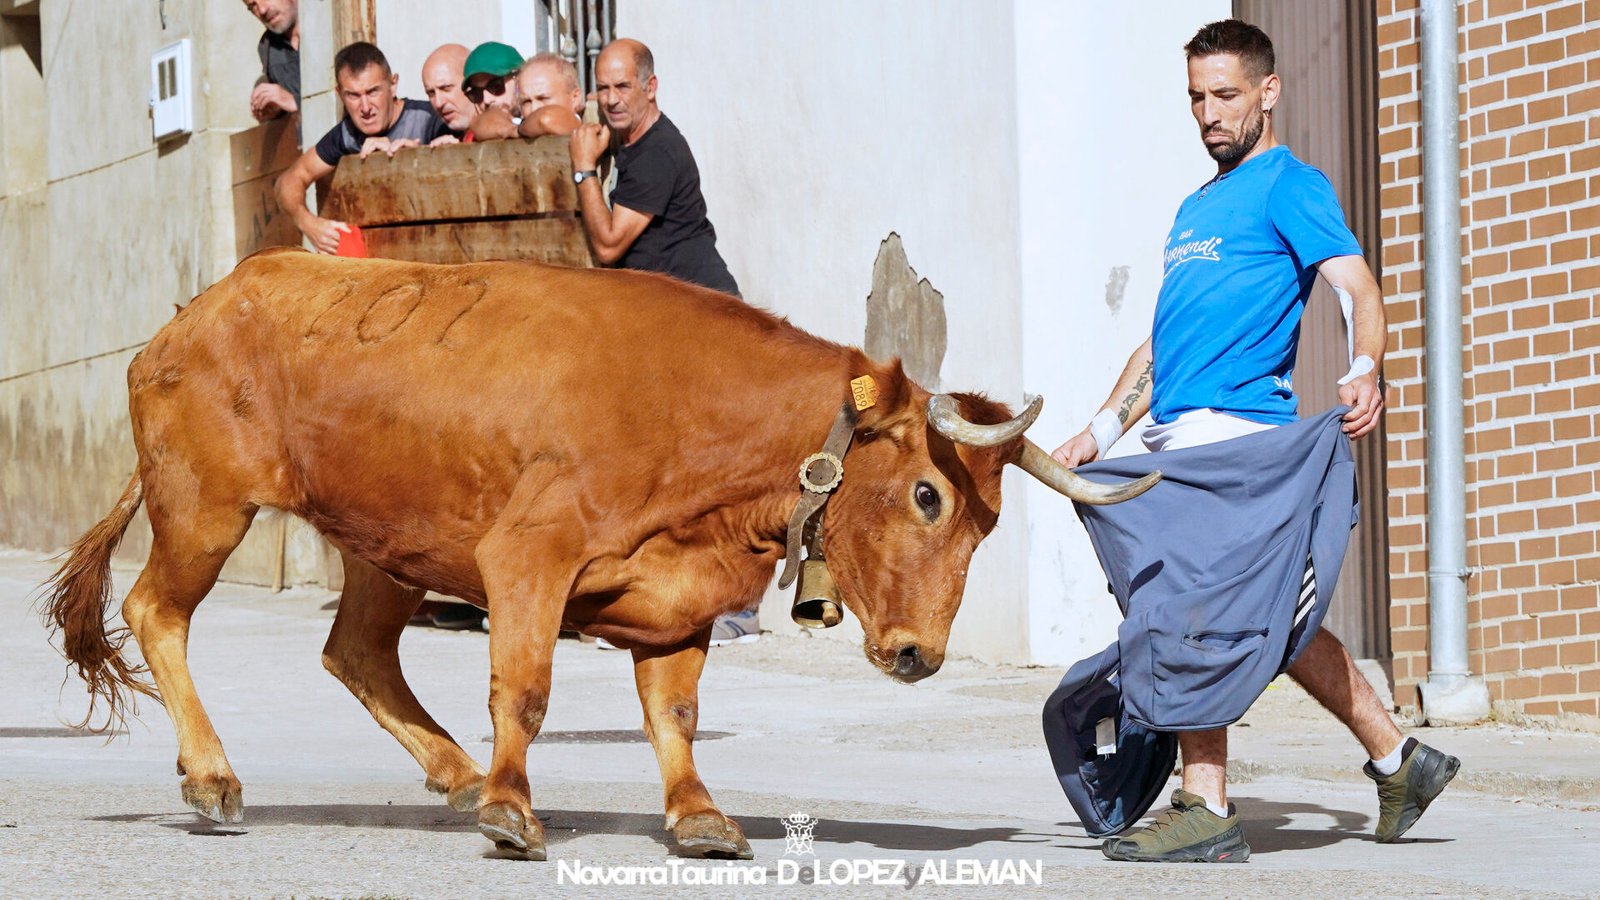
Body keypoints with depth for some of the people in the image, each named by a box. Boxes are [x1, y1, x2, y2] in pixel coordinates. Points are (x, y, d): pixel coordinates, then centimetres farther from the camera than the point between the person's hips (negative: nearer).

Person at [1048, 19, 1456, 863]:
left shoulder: (1289, 186, -2)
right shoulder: (1196, 209, 26)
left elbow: (1355, 284, -16)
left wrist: (1365, 370, -35)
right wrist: (1105, 428, 21)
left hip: (1233, 425, -9)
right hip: (1180, 431, 9)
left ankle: (1206, 809, -13)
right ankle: (1399, 760, 18)